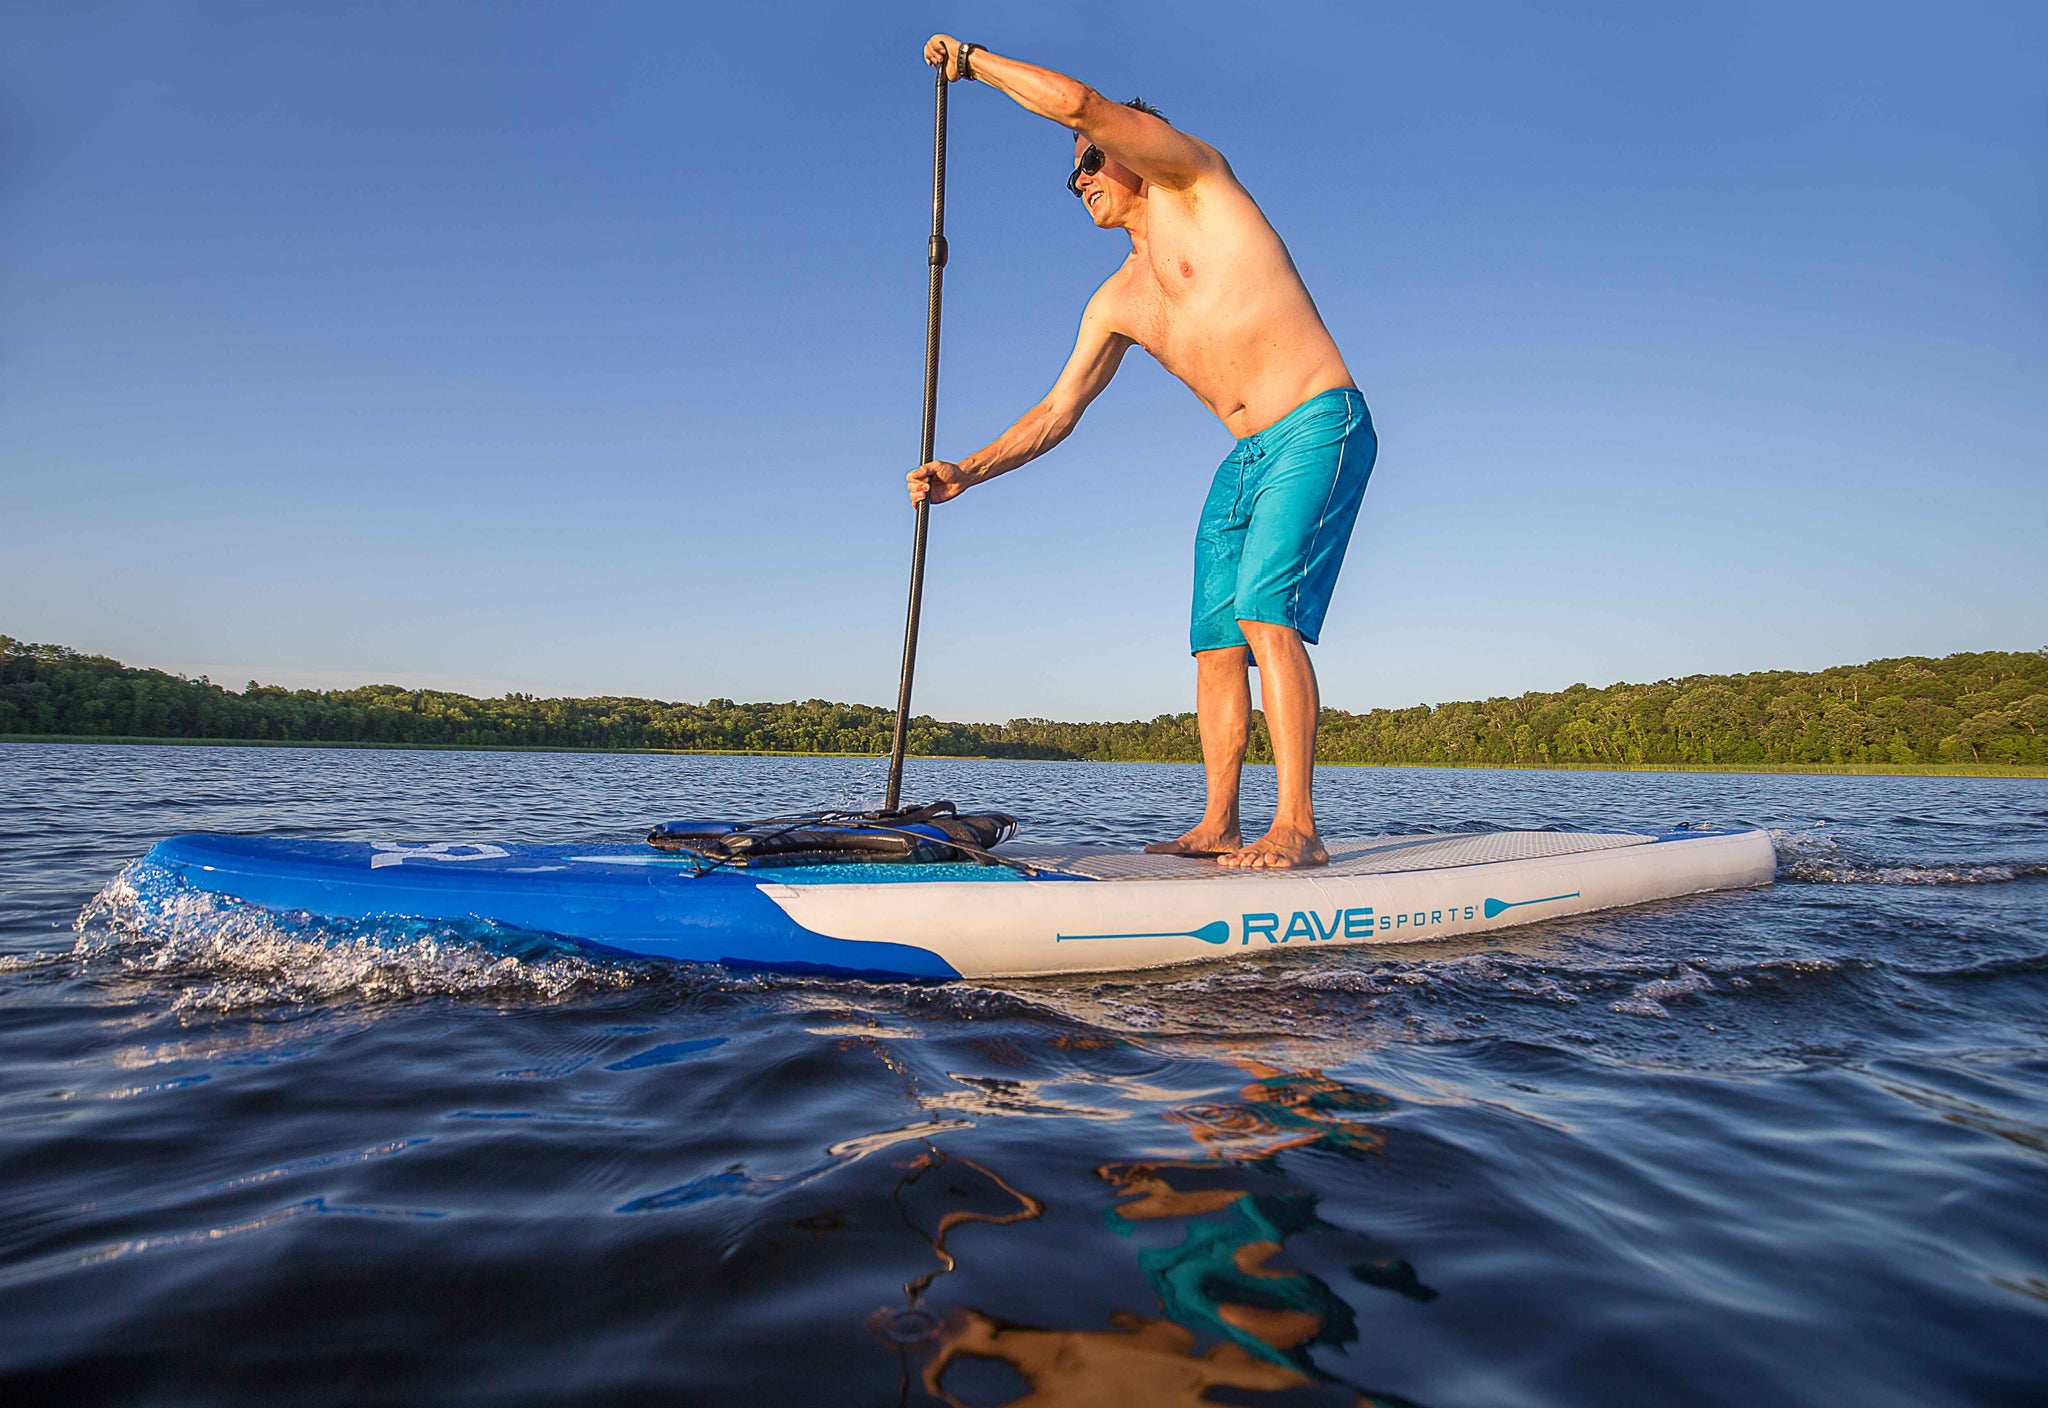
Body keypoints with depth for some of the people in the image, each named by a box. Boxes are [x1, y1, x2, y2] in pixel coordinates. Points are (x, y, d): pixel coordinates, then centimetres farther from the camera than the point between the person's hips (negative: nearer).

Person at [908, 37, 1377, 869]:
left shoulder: (1196, 181, 3)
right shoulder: (1115, 302, 20)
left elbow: (1078, 103, -10)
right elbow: (1057, 411, 17)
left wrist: (972, 60, 4)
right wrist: (966, 472, 6)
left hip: (1319, 430, -7)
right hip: (1244, 460, 8)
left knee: (1265, 613, -22)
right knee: (1216, 641, 0)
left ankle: (1296, 829, -22)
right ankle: (1219, 826, 5)